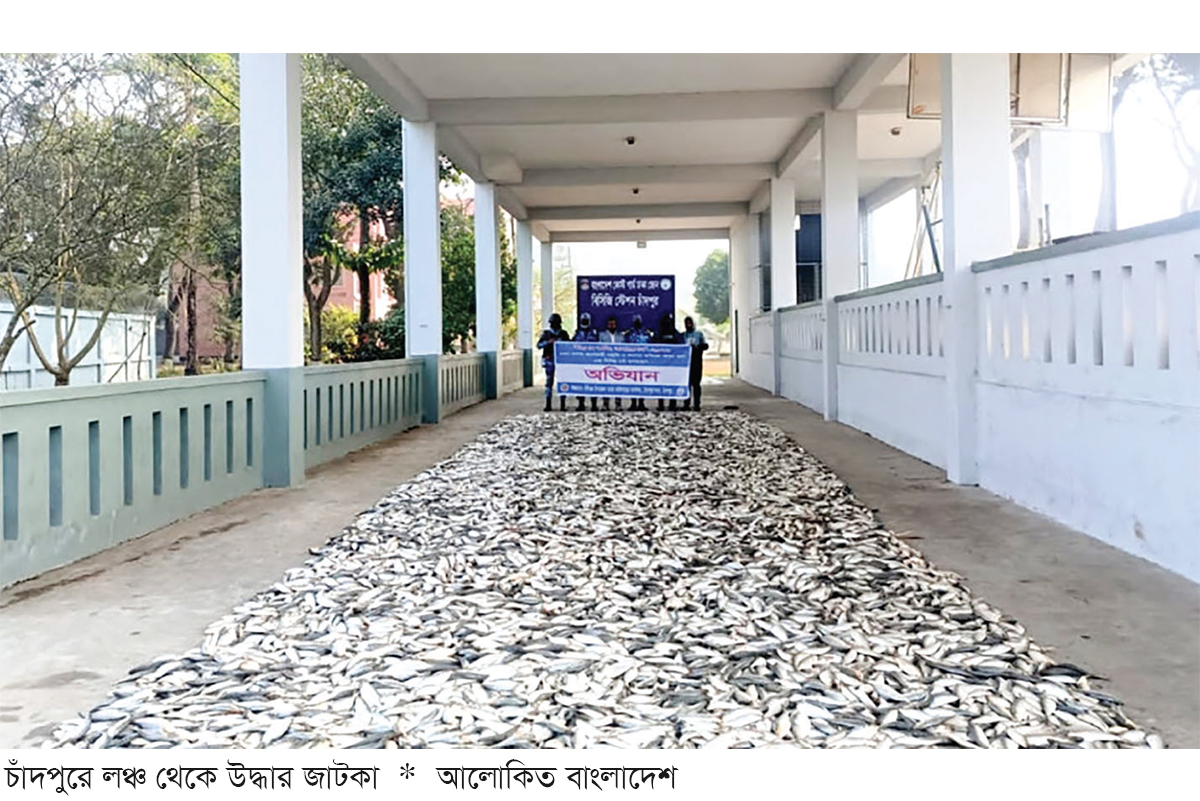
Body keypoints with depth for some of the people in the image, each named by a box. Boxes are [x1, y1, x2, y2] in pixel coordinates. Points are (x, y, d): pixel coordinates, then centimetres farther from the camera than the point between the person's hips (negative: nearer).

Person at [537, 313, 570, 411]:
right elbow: (539, 344, 1)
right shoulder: (546, 333, 8)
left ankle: (562, 404, -1)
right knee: (549, 381, 1)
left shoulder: (564, 333, 10)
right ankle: (548, 404, 6)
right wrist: (548, 342, -15)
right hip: (549, 360, 0)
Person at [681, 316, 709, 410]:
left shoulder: (699, 334, 13)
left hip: (697, 361, -1)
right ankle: (686, 404, 0)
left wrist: (698, 346, -12)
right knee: (687, 383, -3)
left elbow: (705, 345, 8)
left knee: (696, 383, -4)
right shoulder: (682, 335, 15)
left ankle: (696, 404, -3)